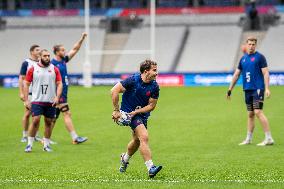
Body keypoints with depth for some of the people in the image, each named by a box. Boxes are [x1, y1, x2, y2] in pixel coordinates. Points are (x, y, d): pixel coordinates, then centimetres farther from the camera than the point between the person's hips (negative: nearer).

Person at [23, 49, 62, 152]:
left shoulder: (54, 69, 5)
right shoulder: (33, 69, 0)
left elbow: (59, 84, 4)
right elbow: (26, 84, 3)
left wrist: (57, 97, -10)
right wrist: (26, 100, -3)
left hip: (51, 102, 2)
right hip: (37, 101, -2)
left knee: (49, 122, 5)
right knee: (35, 120, -12)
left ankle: (46, 145, 16)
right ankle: (29, 144, -3)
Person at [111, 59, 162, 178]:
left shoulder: (155, 87, -10)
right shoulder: (133, 80, -22)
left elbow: (151, 106, -4)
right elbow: (114, 91, -21)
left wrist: (136, 112, -16)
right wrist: (116, 110, -21)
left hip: (142, 113, 6)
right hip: (128, 111, -6)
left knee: (137, 140, 21)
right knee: (144, 137, -23)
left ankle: (125, 158, 51)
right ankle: (150, 168, -28)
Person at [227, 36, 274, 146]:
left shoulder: (259, 57, -3)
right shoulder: (243, 58, 14)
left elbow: (266, 73, -7)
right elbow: (236, 74, 20)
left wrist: (267, 88, -17)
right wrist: (230, 90, 19)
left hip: (258, 89, -6)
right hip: (247, 90, 6)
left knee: (258, 112, -14)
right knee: (250, 114, 10)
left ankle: (269, 139, -13)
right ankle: (248, 139, 16)